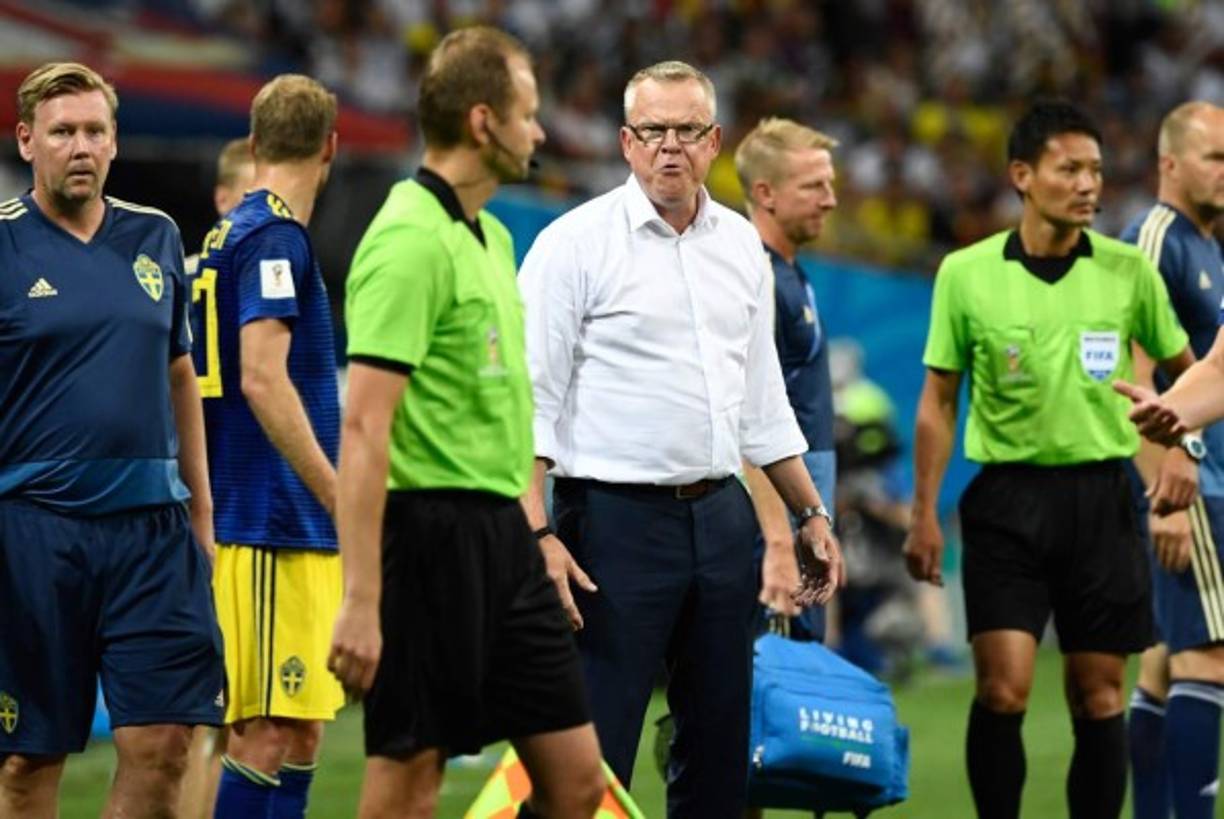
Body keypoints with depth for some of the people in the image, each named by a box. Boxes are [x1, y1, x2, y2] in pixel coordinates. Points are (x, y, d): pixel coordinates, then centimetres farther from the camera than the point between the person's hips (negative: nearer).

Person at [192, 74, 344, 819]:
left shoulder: (227, 236, 16)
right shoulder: (274, 237, -12)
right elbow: (263, 379, -22)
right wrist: (341, 497, -21)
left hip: (271, 522, 10)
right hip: (277, 527, -10)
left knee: (299, 729, 11)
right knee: (269, 736, -9)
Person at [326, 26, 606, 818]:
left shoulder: (492, 237, 15)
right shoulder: (410, 241, -15)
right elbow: (364, 429, -20)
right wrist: (360, 601, -24)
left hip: (502, 537, 9)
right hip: (433, 535, -9)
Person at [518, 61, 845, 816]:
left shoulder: (741, 244, 12)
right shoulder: (576, 243, -6)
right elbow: (533, 401, -10)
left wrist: (811, 513, 19)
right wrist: (539, 534, -19)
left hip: (720, 518, 6)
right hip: (617, 519, -6)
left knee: (720, 747, 10)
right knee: (593, 755, -9)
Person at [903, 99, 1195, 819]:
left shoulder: (1128, 271, 1)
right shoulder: (967, 274, -2)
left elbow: (1182, 370, 14)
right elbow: (939, 400, 4)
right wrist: (925, 513, 1)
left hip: (1101, 496, 2)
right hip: (1008, 496, -1)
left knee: (1099, 697, 4)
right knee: (1003, 690, -11)